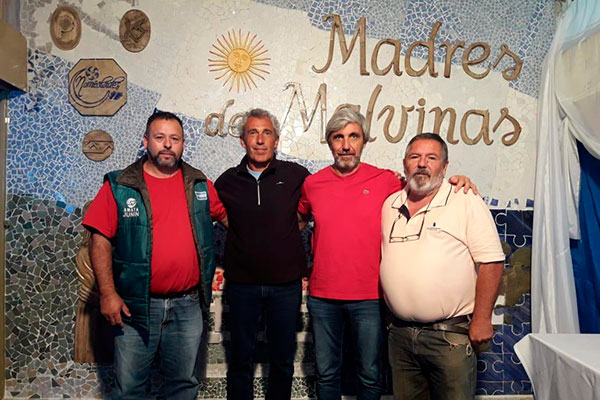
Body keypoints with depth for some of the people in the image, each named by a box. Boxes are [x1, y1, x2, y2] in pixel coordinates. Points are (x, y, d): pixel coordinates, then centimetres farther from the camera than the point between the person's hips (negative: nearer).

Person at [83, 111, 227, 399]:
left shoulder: (199, 184, 6)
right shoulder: (119, 186, -3)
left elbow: (225, 215, 18)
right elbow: (100, 240, -6)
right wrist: (107, 293, -11)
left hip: (187, 305, 3)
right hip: (136, 306, -2)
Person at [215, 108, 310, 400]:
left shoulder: (296, 175, -2)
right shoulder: (227, 181, 2)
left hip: (286, 284, 0)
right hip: (241, 284, 1)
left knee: (282, 360, 13)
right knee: (240, 359, 13)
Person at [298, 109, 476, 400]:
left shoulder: (384, 180, -2)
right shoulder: (312, 184, 4)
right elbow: (298, 218, 22)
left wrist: (456, 182, -6)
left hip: (369, 298, -1)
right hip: (323, 297, 2)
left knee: (370, 376, 12)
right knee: (326, 375, 15)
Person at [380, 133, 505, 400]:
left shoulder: (466, 202, -6)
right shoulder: (389, 206, 9)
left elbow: (491, 262, -9)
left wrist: (481, 319, -12)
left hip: (450, 334, -4)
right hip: (400, 333, 5)